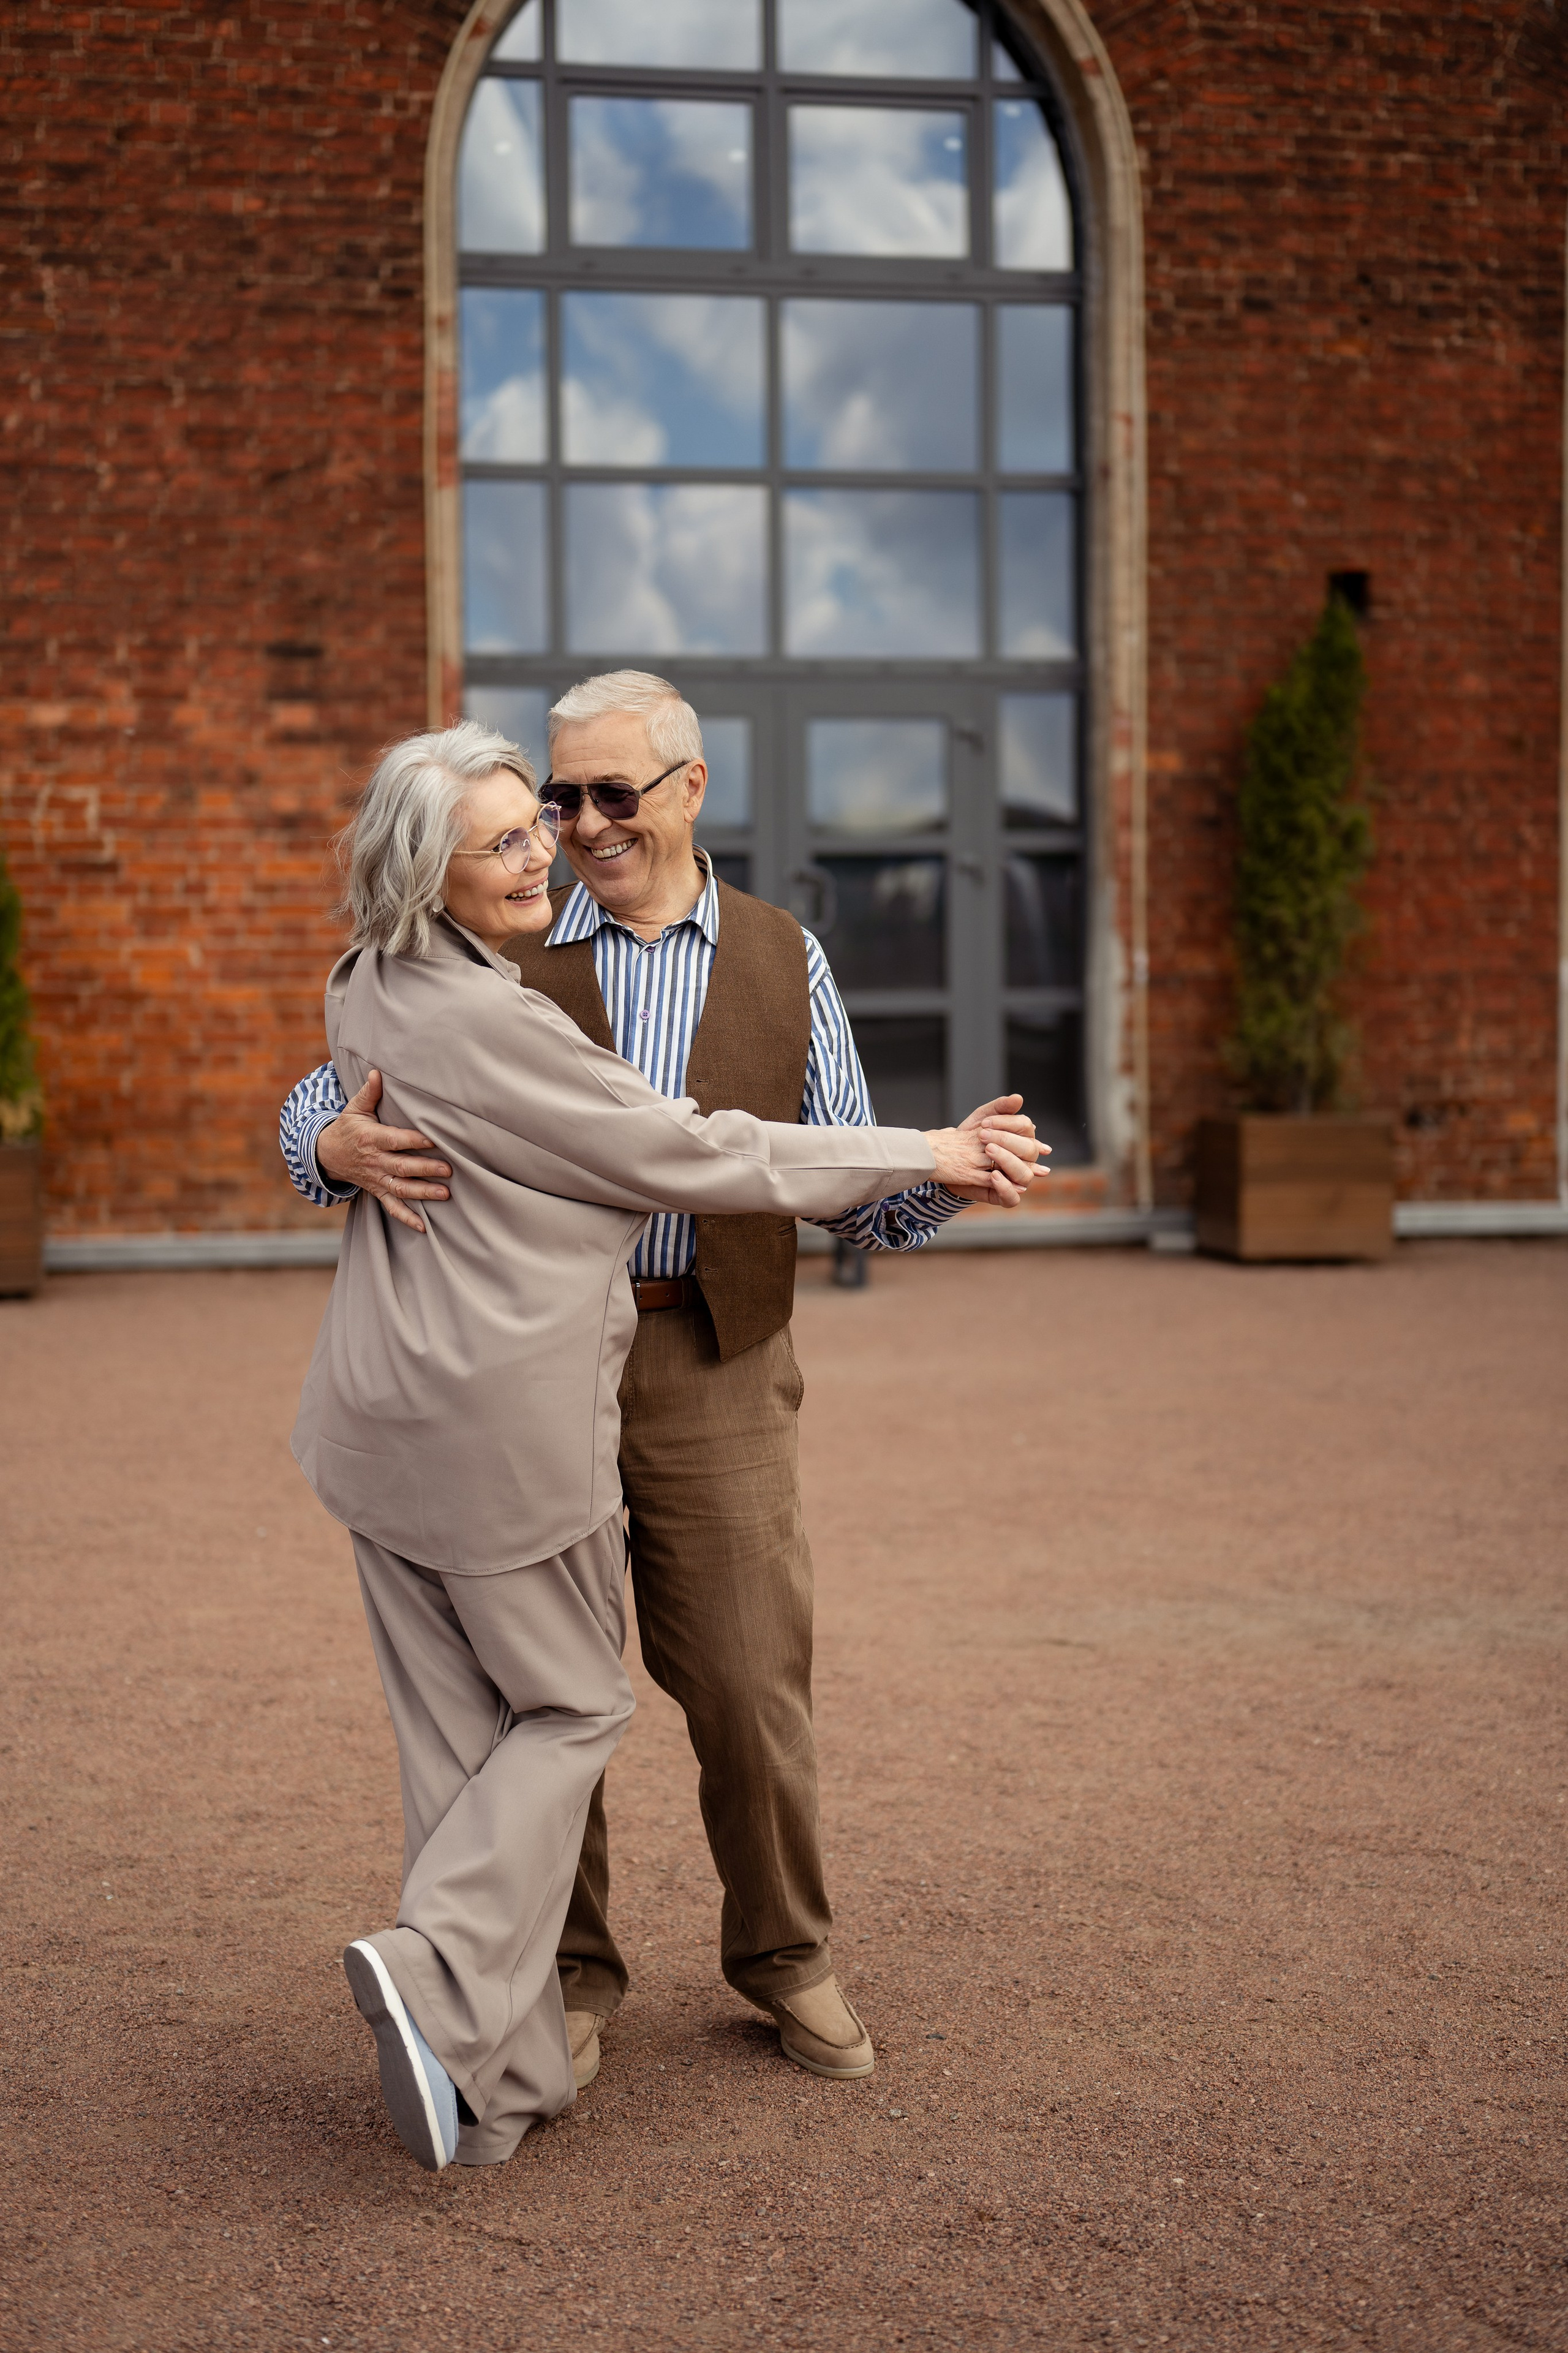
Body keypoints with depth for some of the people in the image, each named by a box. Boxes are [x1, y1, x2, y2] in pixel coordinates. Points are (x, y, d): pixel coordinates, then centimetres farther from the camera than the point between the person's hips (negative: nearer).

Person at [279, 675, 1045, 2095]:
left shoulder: (784, 963, 7)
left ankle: (785, 1958, 24)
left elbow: (854, 1200, 6)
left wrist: (951, 1171, -16)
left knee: (751, 1687, 1)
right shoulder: (500, 958, 5)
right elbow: (317, 1101, 3)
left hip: (711, 1373, 0)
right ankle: (568, 1976, 23)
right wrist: (343, 1146, -22)